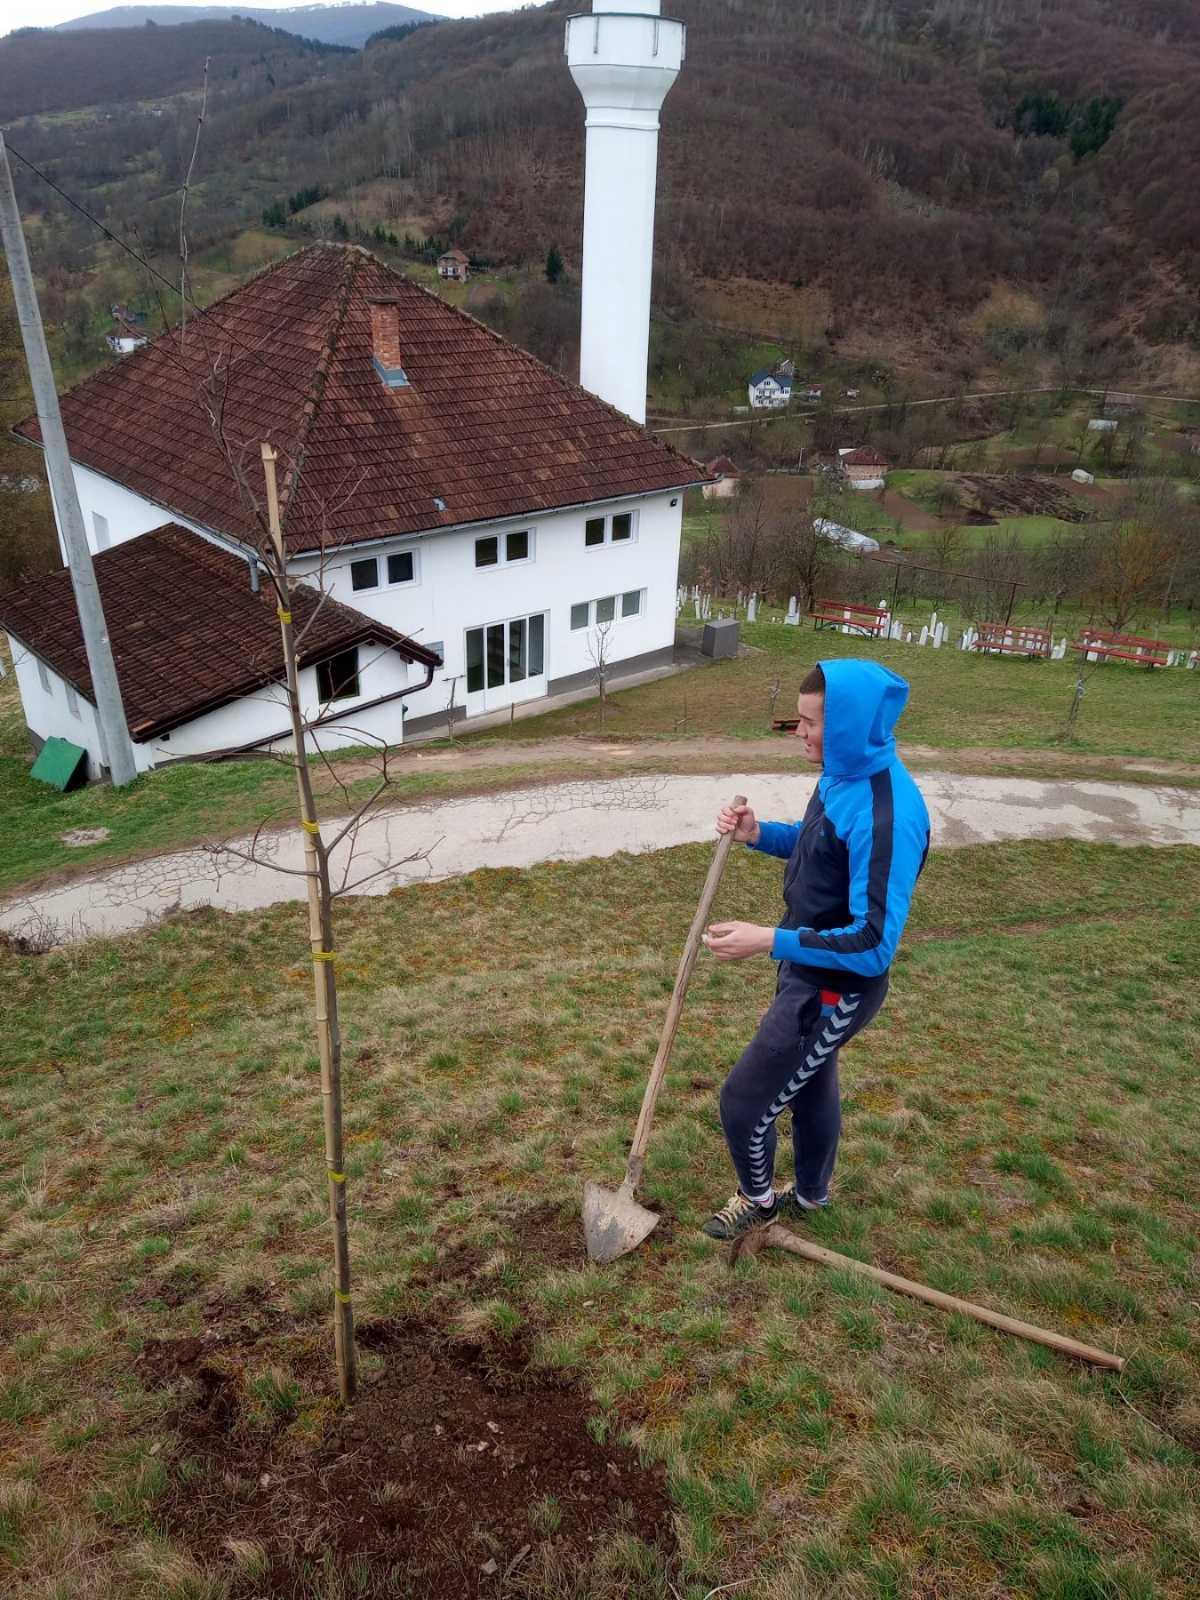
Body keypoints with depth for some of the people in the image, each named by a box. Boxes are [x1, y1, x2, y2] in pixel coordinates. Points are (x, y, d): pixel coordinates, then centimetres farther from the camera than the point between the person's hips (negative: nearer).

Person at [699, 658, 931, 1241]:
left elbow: (874, 945, -33)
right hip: (810, 971, 9)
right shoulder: (844, 774, -4)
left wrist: (769, 941, -36)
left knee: (744, 1102, 5)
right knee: (811, 1084, 29)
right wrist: (759, 834, -4)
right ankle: (809, 1196, 55)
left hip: (834, 993, -9)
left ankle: (759, 1201, 37)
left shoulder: (885, 816, -34)